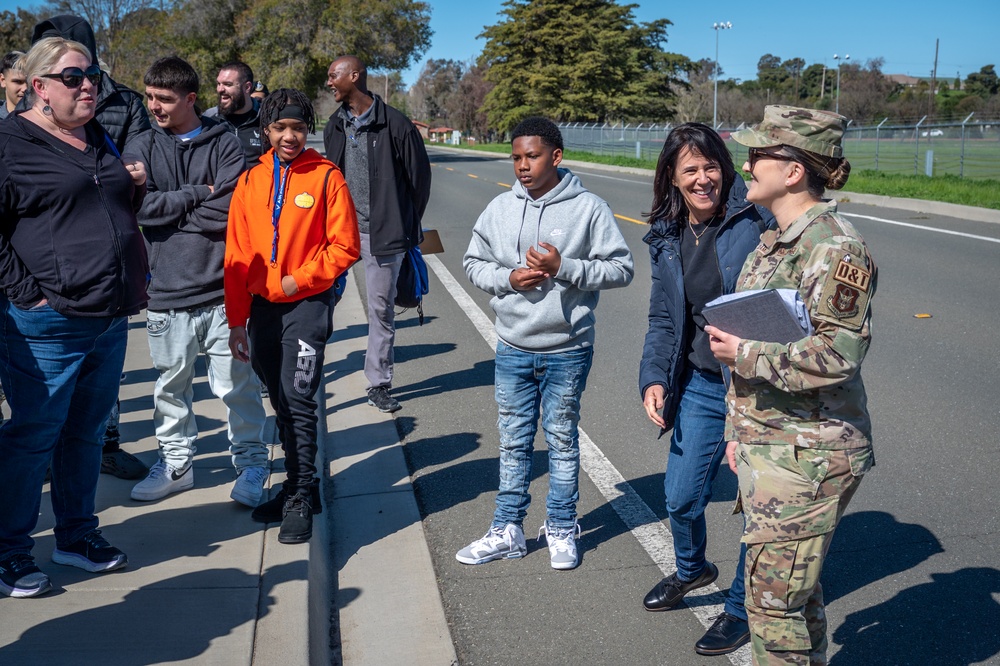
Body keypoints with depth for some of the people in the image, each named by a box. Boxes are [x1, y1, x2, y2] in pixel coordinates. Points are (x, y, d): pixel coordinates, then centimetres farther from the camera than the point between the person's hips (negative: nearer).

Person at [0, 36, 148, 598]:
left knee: (88, 432, 17)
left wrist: (136, 186, 6)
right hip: (49, 325, -7)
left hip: (112, 319, 7)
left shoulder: (100, 140, 15)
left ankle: (78, 535, 31)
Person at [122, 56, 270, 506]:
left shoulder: (224, 144, 0)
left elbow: (230, 208, -14)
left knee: (236, 383, 5)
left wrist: (169, 210, -7)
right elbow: (139, 205, -9)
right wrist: (197, 195, -10)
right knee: (171, 385, 14)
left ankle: (251, 462, 20)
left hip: (223, 289, -3)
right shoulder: (142, 149, 7)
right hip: (166, 291, 3)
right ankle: (175, 463, 29)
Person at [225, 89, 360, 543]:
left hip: (307, 305, -5)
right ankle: (300, 486, 27)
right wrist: (237, 321, 6)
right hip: (262, 308, 5)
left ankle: (300, 501, 3)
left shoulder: (326, 177, -5)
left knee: (298, 401, -8)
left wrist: (299, 279, -12)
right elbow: (237, 255, 7)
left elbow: (345, 246, -5)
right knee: (281, 404, 13)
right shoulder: (250, 181, 6)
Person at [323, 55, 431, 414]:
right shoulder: (335, 125, 9)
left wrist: (406, 225, 4)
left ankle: (379, 384, 19)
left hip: (382, 232, -4)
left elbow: (420, 176, 0)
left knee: (381, 307, 7)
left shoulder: (395, 124, -7)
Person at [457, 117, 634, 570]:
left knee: (562, 441, 11)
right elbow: (474, 264, 8)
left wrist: (564, 268, -19)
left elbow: (621, 268, -9)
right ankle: (507, 531, 25)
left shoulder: (588, 207, -8)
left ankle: (561, 530, 26)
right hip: (513, 349, 3)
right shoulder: (500, 209, 2)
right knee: (513, 443, 12)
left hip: (567, 350, -3)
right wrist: (508, 278, -11)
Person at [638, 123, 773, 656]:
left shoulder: (756, 219, -12)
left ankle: (742, 607, 30)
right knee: (680, 499, 14)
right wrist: (653, 378, 0)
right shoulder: (667, 238, 6)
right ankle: (691, 569, 46)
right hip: (700, 387, 5)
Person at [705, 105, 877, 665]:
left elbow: (838, 353, -26)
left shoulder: (835, 248, -17)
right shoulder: (773, 242, 12)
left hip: (809, 455, -9)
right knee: (797, 588, 21)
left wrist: (746, 356, -17)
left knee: (773, 598, -2)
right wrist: (739, 427, 18)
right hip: (765, 445, 9)